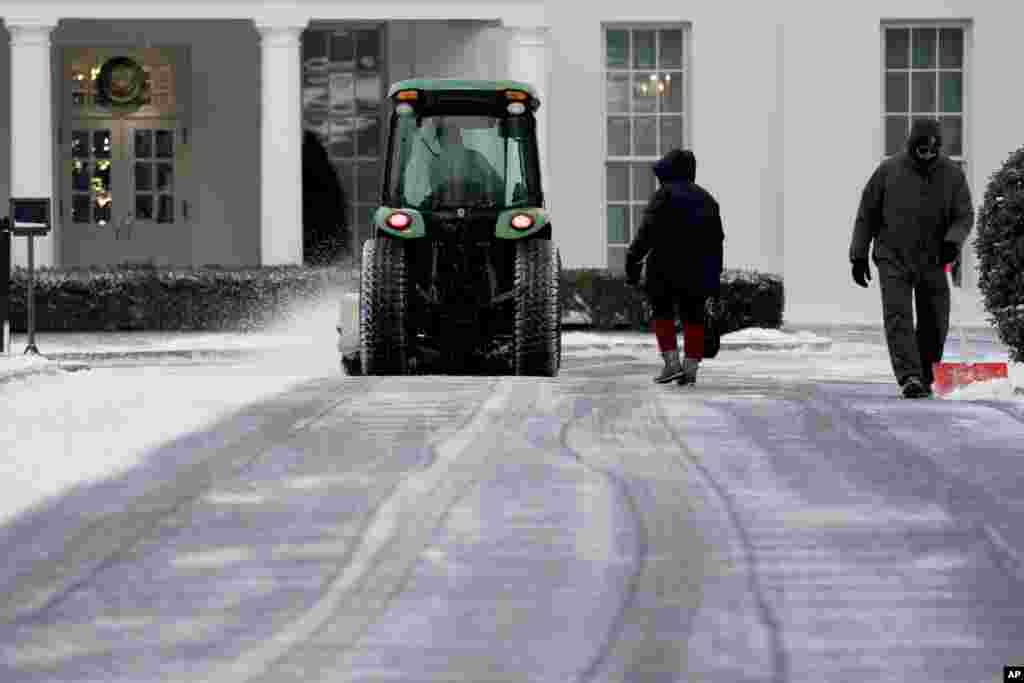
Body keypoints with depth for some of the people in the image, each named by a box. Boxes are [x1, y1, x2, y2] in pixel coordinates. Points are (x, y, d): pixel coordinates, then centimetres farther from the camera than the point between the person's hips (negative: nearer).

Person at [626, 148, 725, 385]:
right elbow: (717, 240, 16)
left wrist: (633, 259, -14)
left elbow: (647, 231, -16)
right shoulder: (706, 199, 14)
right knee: (693, 317, 10)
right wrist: (715, 277, 20)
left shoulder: (664, 195, -7)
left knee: (663, 314, 5)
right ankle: (690, 367, 5)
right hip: (698, 270, 5)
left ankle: (672, 363, -8)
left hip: (667, 268, -5)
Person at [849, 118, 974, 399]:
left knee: (934, 324, 5)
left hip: (934, 261, 2)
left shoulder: (952, 174, 1)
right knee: (898, 317, -17)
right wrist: (859, 256, 0)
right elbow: (867, 215, 3)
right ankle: (910, 378, -26)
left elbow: (965, 216, 0)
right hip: (894, 260, -2)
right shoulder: (889, 171, -3)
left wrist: (953, 240, -21)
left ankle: (925, 378, 23)